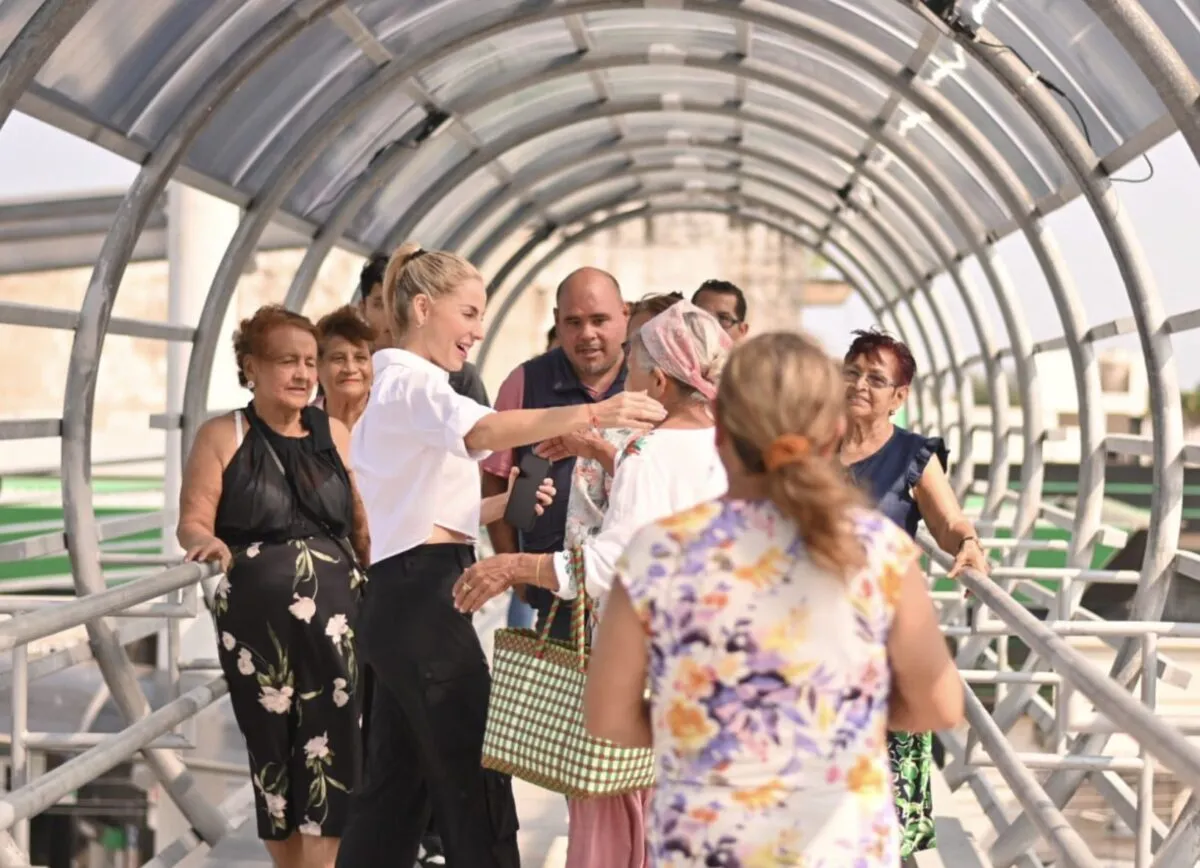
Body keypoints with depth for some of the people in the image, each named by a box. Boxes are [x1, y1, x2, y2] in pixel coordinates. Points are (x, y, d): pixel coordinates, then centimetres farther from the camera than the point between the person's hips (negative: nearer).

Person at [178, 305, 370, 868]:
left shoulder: (335, 433, 9)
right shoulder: (222, 436, 1)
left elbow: (364, 526, 11)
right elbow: (192, 521, -4)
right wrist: (209, 543, -25)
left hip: (335, 618, 2)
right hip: (258, 622, -2)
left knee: (330, 751, -3)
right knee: (274, 752, 7)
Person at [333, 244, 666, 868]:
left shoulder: (400, 386, 22)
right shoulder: (413, 383, -10)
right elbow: (484, 430, -34)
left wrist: (501, 505, 8)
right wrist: (589, 413, -44)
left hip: (405, 603, 11)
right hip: (425, 600, -11)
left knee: (397, 785, 13)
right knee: (474, 788, -8)